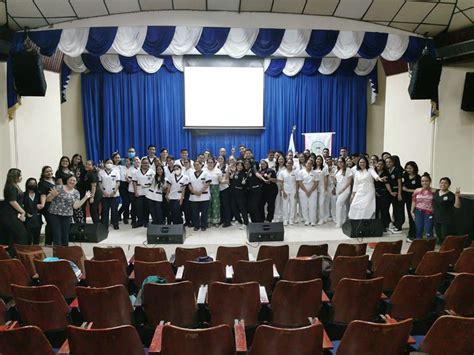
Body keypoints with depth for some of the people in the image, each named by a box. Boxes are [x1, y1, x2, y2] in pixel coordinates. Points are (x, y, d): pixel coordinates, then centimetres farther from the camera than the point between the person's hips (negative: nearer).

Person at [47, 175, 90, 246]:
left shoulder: (76, 193, 6)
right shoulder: (59, 187, -3)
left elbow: (75, 206, -4)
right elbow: (48, 199, -2)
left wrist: (85, 198, -9)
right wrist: (53, 195, -23)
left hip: (67, 216, 3)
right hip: (55, 214, -3)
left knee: (65, 236, 7)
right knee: (57, 236, -6)